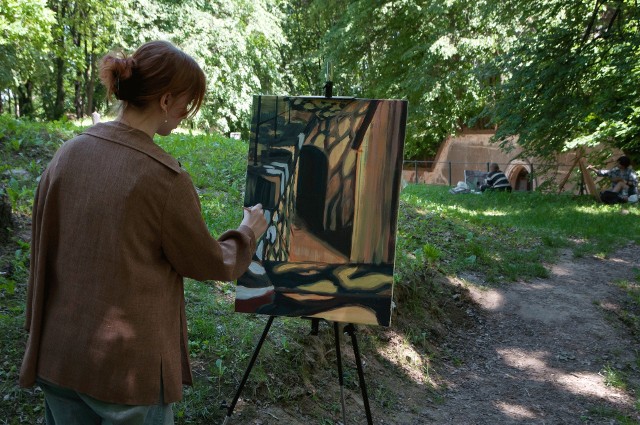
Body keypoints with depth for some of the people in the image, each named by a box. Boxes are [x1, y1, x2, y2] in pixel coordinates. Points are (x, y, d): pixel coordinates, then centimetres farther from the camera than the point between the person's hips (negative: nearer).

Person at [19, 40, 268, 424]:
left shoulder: (68, 153, -4)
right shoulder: (165, 177, -21)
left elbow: (42, 251, 5)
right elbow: (212, 265, -8)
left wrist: (39, 330, 18)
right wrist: (249, 232, 12)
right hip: (129, 366, -5)